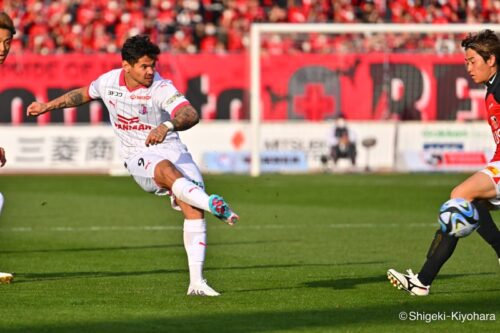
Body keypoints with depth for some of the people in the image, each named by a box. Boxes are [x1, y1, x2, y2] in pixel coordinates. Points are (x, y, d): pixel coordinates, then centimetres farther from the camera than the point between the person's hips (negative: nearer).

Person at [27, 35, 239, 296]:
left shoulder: (161, 89, -15)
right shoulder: (109, 81, 0)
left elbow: (191, 115, -32)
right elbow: (83, 94, 24)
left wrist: (167, 126, -51)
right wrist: (47, 106, 28)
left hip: (171, 150, -1)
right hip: (138, 157, 1)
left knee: (193, 210, -19)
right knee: (167, 170, -36)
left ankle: (196, 281, -17)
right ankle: (212, 203, -55)